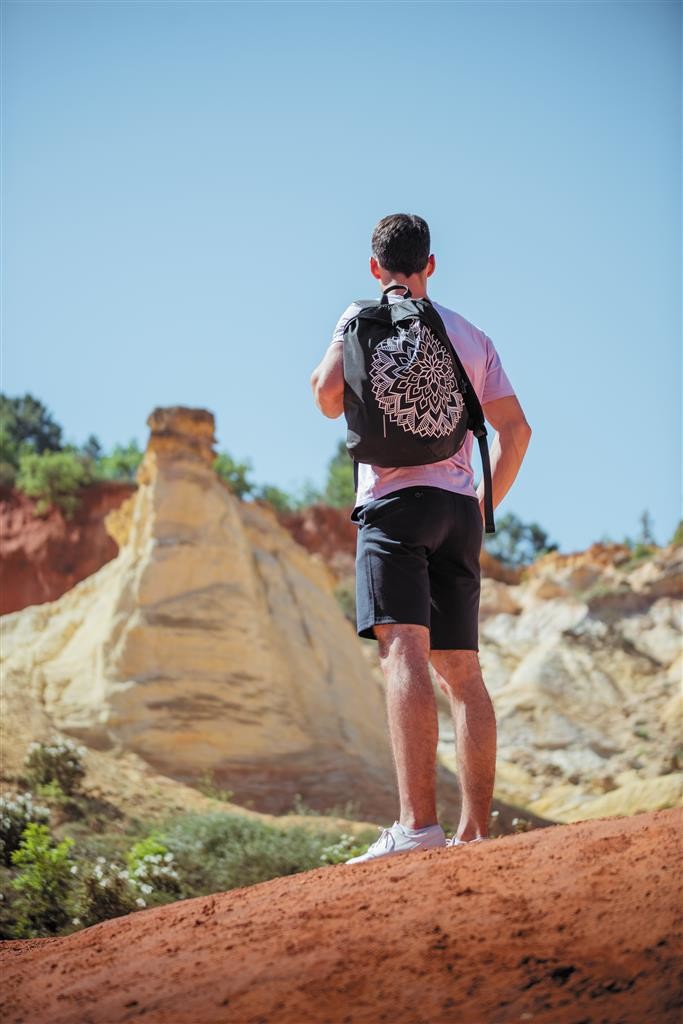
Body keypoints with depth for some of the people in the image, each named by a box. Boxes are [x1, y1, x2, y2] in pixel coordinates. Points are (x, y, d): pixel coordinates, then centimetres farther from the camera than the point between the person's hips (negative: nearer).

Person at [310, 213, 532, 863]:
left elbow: (328, 391, -8)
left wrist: (338, 400, 15)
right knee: (461, 669, 7)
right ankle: (475, 831, 4)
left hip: (396, 498, -5)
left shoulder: (364, 317, 7)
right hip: (460, 507, 5)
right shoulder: (471, 335, 20)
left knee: (403, 650, -18)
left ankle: (417, 822, -32)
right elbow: (515, 427, 15)